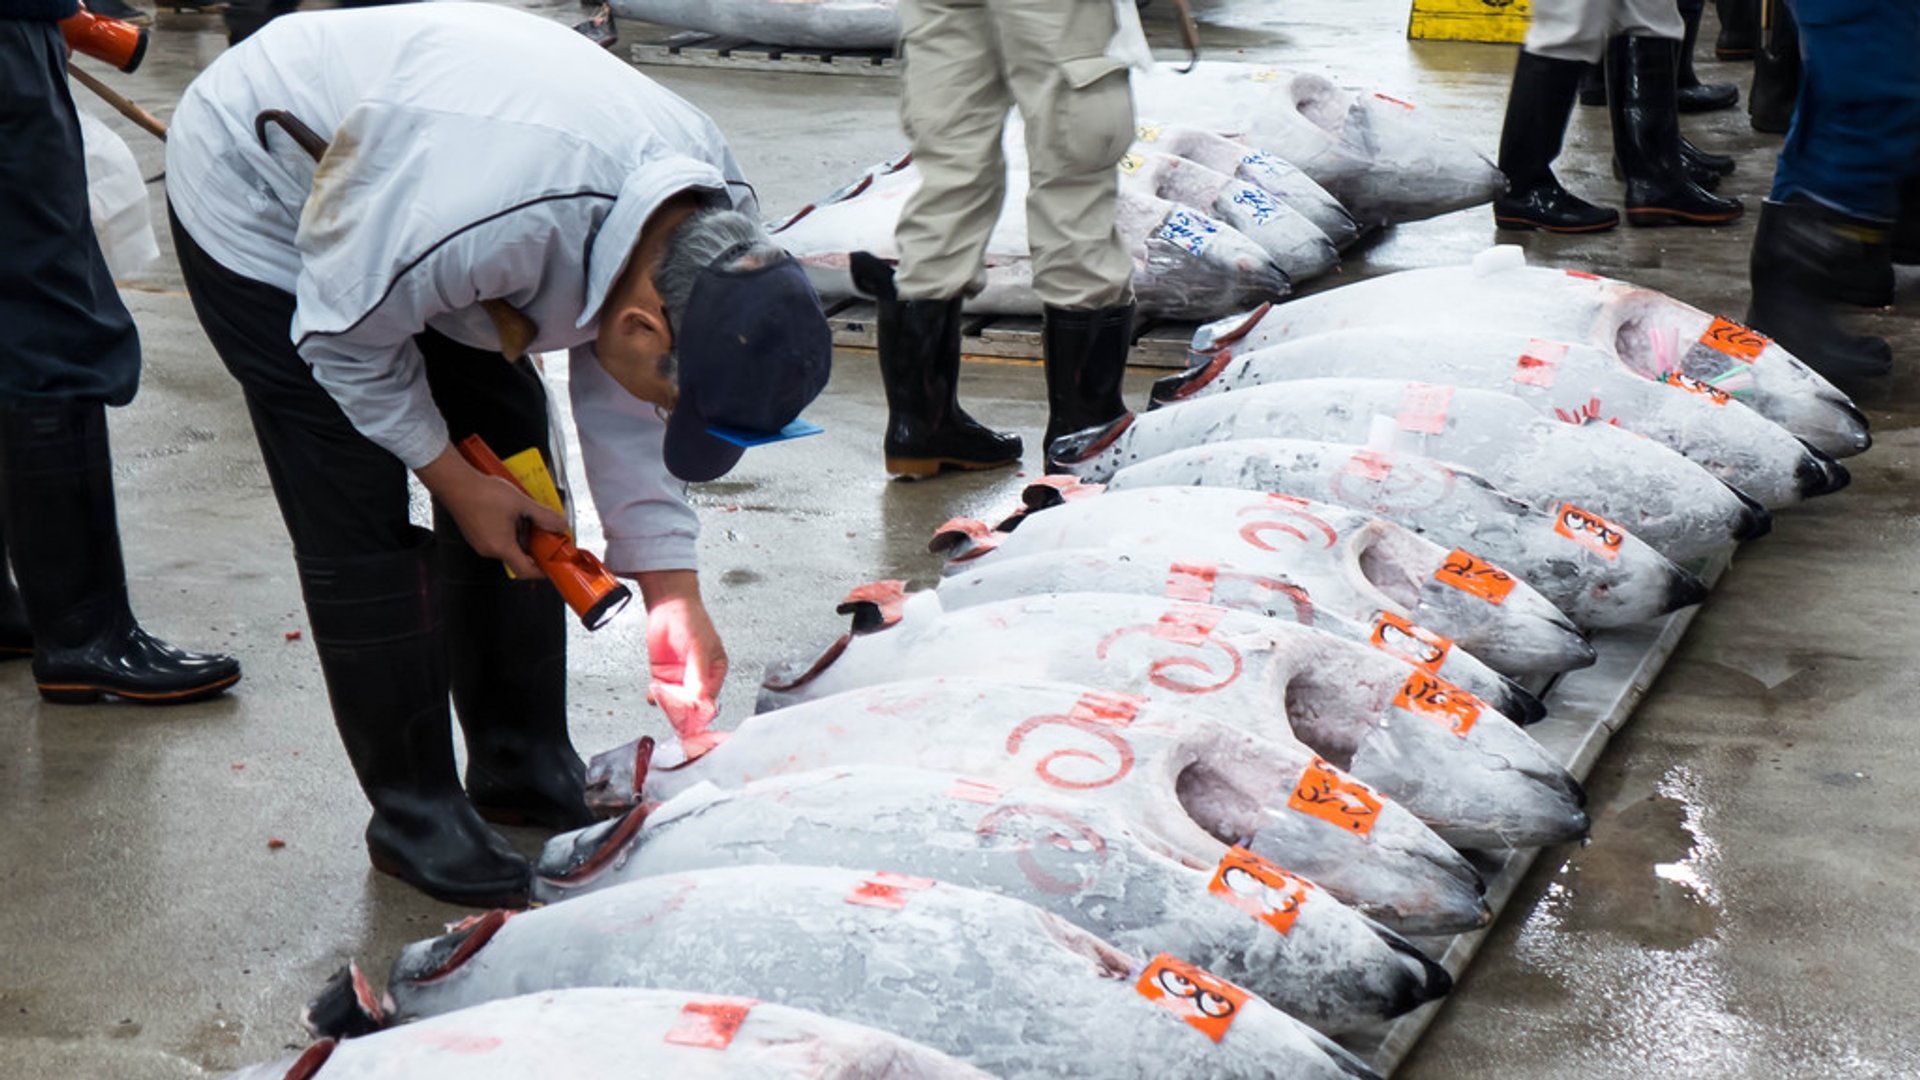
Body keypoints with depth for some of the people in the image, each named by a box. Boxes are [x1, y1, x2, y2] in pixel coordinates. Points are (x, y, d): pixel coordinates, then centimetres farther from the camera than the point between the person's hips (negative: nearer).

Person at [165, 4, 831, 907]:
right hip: (257, 201, -7)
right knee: (358, 517, -11)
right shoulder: (488, 225, -44)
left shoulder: (710, 221, -20)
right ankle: (412, 813, 2)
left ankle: (524, 765, 18)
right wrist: (454, 479, -14)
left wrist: (672, 595, -10)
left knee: (512, 455, 5)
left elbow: (620, 408, -6)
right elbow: (348, 337, -24)